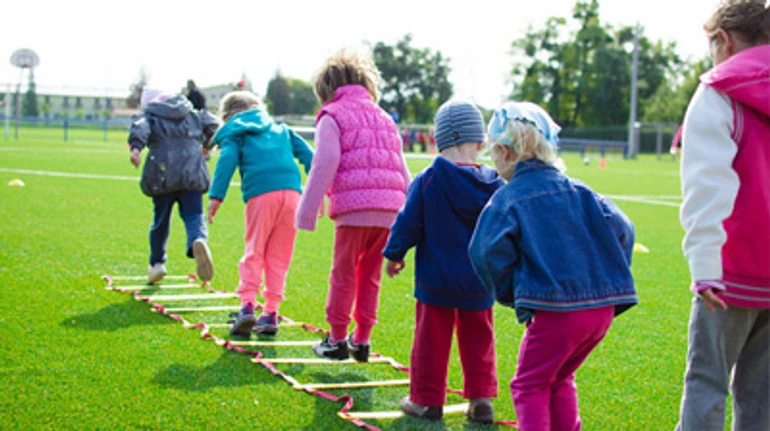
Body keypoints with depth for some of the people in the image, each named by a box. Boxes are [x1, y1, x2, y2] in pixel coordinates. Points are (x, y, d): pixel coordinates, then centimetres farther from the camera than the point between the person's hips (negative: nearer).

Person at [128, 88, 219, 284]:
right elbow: (212, 124, 13)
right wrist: (206, 144, 30)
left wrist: (136, 147, -26)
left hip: (163, 174, -1)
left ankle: (157, 263, 24)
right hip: (192, 172, 1)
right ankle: (198, 240, -37)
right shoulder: (193, 114, 21)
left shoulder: (149, 116, 12)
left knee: (161, 219, 14)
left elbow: (140, 128, -9)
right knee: (193, 215, -3)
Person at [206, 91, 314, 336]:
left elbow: (227, 161, -2)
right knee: (279, 256, 9)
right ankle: (271, 313, 9)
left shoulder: (234, 134, 17)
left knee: (254, 252, 5)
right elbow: (307, 155, 20)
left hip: (261, 195, -3)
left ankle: (247, 305, -10)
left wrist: (216, 196, -10)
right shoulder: (281, 130, 30)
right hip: (291, 191, 3)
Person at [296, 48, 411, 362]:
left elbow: (325, 165, -6)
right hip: (389, 209, 6)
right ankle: (362, 339, 17)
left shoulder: (332, 117, 5)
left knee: (343, 274, 4)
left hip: (354, 206, -6)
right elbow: (402, 171, 23)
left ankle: (337, 339, 9)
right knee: (370, 275, 13)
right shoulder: (384, 118, 25)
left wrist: (307, 211, -5)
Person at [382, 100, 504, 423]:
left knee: (431, 339, 8)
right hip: (479, 282, 2)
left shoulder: (427, 181, -13)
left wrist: (394, 254, 8)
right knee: (478, 339, 15)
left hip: (435, 278, -2)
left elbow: (408, 223, -8)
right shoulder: (493, 185, -5)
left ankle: (427, 400, 15)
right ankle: (481, 399, 14)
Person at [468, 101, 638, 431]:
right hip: (603, 308, 6)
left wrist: (509, 293, 1)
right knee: (559, 379, 25)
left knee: (530, 385, 9)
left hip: (554, 311, -6)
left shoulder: (507, 200, -4)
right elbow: (621, 229, 6)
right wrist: (609, 281, 14)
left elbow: (488, 253, -16)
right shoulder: (577, 191, 11)